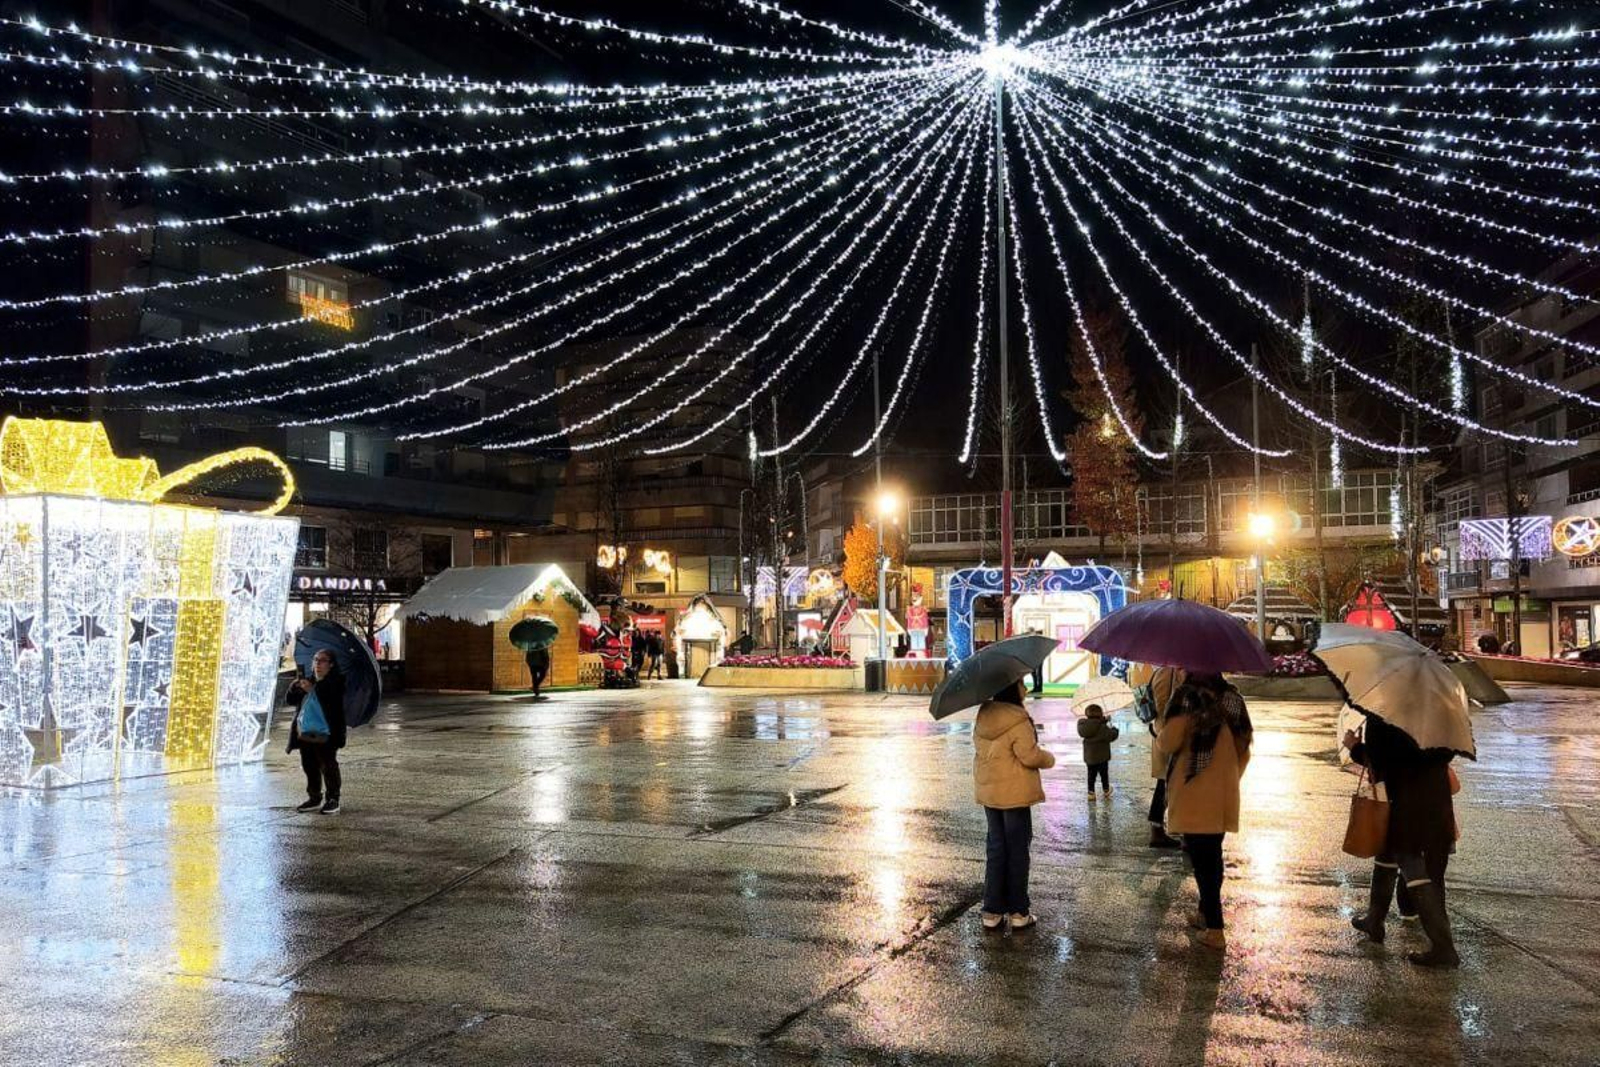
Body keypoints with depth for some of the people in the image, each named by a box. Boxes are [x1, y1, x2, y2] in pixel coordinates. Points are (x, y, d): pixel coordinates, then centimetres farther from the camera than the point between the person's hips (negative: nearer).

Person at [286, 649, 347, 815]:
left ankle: (332, 800, 1)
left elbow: (332, 700, -20)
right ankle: (314, 798, 20)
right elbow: (291, 701, 13)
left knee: (328, 765, -5)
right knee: (309, 765, 10)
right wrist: (294, 688, -7)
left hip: (326, 732, -7)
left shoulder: (335, 682, -3)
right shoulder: (309, 680, 17)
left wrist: (313, 690, -26)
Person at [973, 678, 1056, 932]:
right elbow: (1030, 756, -18)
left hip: (988, 792, 7)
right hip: (1014, 794, -7)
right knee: (1017, 850, 5)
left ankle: (992, 912, 15)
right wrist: (1049, 759, 1)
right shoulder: (1018, 720, -20)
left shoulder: (983, 716, 4)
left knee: (995, 848, 13)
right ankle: (1018, 912, 13)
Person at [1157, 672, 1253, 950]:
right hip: (1223, 795, 6)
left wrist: (1159, 735, 7)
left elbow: (1168, 743, -14)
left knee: (1201, 858, -1)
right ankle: (1206, 913, 29)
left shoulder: (1188, 696, -13)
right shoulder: (1233, 699, 7)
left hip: (1194, 794, -6)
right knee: (1212, 856, 18)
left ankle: (1214, 929, -1)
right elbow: (1244, 751, 14)